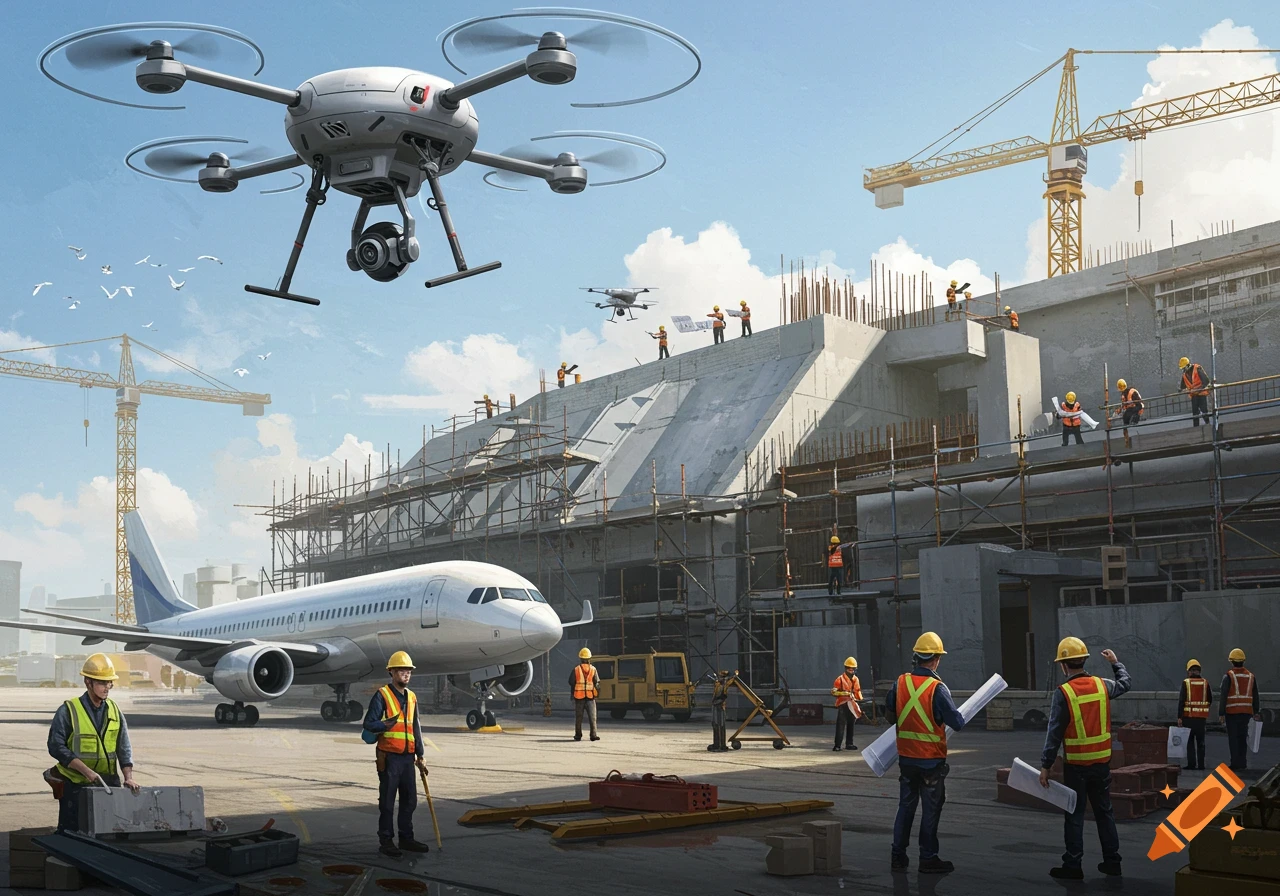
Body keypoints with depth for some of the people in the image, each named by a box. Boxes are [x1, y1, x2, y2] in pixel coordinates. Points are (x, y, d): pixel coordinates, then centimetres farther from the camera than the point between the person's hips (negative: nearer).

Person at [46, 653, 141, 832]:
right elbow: (56, 747, -11)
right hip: (76, 786, -4)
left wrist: (128, 777, -7)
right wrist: (86, 771, -18)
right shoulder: (68, 711, -5)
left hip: (108, 784, 4)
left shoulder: (114, 711, 9)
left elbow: (124, 749, 8)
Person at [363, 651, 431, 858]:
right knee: (387, 801, -1)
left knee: (410, 800, 11)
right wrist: (384, 725, -31)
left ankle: (406, 838, 21)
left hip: (408, 757, 7)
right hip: (389, 757, -7)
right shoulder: (382, 695, -5)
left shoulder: (412, 697, 16)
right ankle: (386, 841, 6)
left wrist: (420, 756, 18)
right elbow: (368, 724, -10)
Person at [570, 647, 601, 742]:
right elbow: (597, 683, -2)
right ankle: (594, 734, -10)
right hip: (590, 696, 0)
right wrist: (597, 691, 15)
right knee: (592, 716, 0)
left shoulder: (576, 669, -4)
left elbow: (571, 682, 0)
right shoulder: (593, 669, -2)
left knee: (578, 717, 9)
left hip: (579, 696, 0)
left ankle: (578, 735, 13)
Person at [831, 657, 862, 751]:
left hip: (853, 705, 6)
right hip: (843, 705, -6)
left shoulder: (856, 679, 13)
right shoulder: (840, 679, -7)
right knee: (841, 725, -11)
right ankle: (837, 745, -12)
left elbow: (858, 692, 23)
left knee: (851, 725, 12)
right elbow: (833, 691, -12)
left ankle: (849, 744, 21)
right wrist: (844, 693, -24)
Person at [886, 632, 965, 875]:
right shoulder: (937, 689, -18)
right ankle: (928, 859, 12)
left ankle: (898, 856, 17)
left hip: (906, 757, 5)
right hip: (931, 760, -5)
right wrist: (960, 717, 6)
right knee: (931, 809, 6)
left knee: (905, 806, 14)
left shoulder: (901, 683, -3)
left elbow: (889, 710, 13)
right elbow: (958, 723, -16)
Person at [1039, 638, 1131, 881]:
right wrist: (1115, 662, 41)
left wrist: (1046, 765, -9)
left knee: (1074, 816, 3)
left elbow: (1054, 733, -14)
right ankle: (1112, 861, 21)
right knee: (1104, 811, 15)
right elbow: (1124, 683, 23)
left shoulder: (1063, 693, -14)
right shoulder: (1102, 685, -1)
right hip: (1102, 761, 4)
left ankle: (1073, 865, 6)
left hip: (1076, 764, -4)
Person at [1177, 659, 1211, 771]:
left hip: (1188, 716, -3)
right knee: (1200, 741, 12)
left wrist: (1179, 717, -9)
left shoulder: (1186, 683, -6)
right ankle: (1201, 764, 12)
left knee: (1189, 740, 4)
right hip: (1202, 716, 3)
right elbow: (1210, 700, 7)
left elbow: (1181, 700, -10)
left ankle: (1191, 764, 0)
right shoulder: (1205, 683, 3)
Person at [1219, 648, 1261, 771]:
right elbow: (1255, 696, 13)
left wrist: (1221, 714, -7)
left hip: (1232, 712, -5)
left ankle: (1235, 764, -3)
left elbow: (1224, 696, -10)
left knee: (1233, 739, -1)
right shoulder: (1251, 676, 9)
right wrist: (1256, 711, 21)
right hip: (1246, 712, 5)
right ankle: (1242, 764, 14)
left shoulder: (1228, 676, -7)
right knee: (1243, 738, 12)